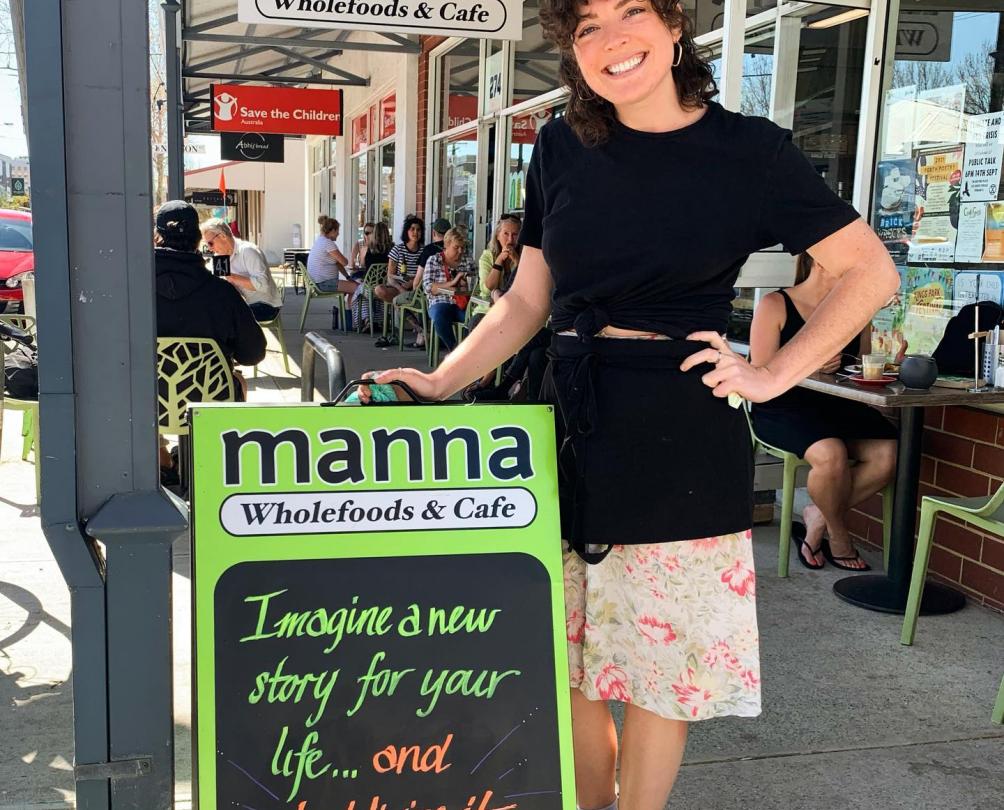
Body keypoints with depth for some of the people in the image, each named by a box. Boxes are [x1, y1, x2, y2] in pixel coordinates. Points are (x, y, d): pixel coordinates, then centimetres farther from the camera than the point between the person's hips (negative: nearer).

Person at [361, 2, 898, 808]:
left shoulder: (748, 149, -4)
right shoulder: (562, 148, 5)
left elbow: (871, 273, 0)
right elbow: (527, 301, 10)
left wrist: (772, 375, -7)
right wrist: (442, 382, -2)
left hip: (683, 444, -3)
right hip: (573, 429, 4)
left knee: (660, 658, 7)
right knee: (566, 657, 12)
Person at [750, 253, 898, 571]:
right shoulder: (775, 305, -1)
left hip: (840, 406, 6)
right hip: (784, 408, -5)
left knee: (888, 452, -23)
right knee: (831, 453, -34)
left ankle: (818, 518, -1)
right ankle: (838, 534, -2)